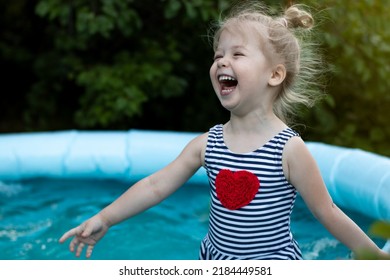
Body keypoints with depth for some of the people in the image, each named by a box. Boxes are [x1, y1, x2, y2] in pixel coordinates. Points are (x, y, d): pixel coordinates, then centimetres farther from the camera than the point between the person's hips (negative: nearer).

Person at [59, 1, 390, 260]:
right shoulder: (208, 143, -6)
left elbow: (326, 212, -9)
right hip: (215, 263, 4)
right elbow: (155, 186, -1)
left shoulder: (289, 149, -18)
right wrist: (104, 219, -1)